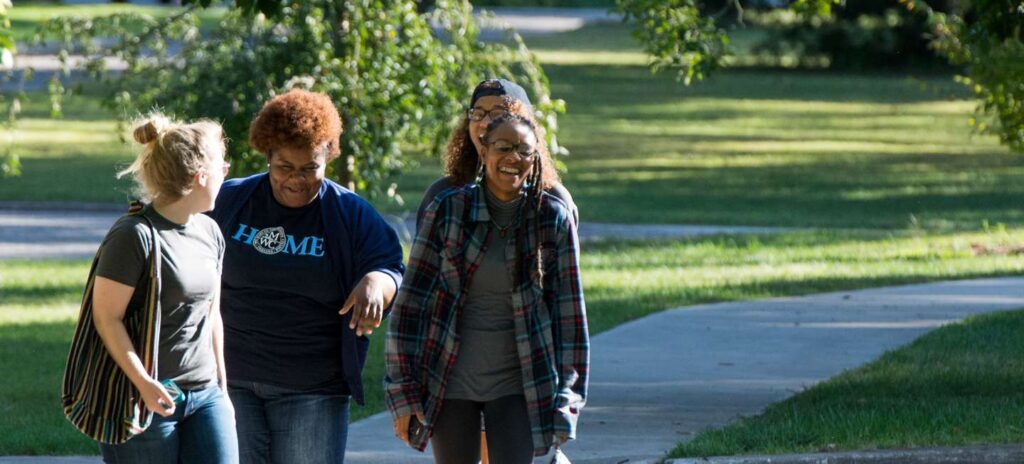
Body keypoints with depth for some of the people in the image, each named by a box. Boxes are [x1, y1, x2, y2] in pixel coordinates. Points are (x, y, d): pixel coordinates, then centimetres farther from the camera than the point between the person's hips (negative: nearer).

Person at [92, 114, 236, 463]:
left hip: (204, 395, 7)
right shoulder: (133, 237, -14)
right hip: (146, 401, -7)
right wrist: (143, 382, -23)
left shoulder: (210, 232, 10)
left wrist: (222, 387, 20)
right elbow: (106, 317, -15)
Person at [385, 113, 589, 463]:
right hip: (449, 383, 1)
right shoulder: (447, 211, -4)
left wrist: (565, 399, -1)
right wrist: (403, 392, -4)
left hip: (516, 385, -1)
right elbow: (411, 300, -1)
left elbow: (568, 308, 2)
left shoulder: (553, 218, -2)